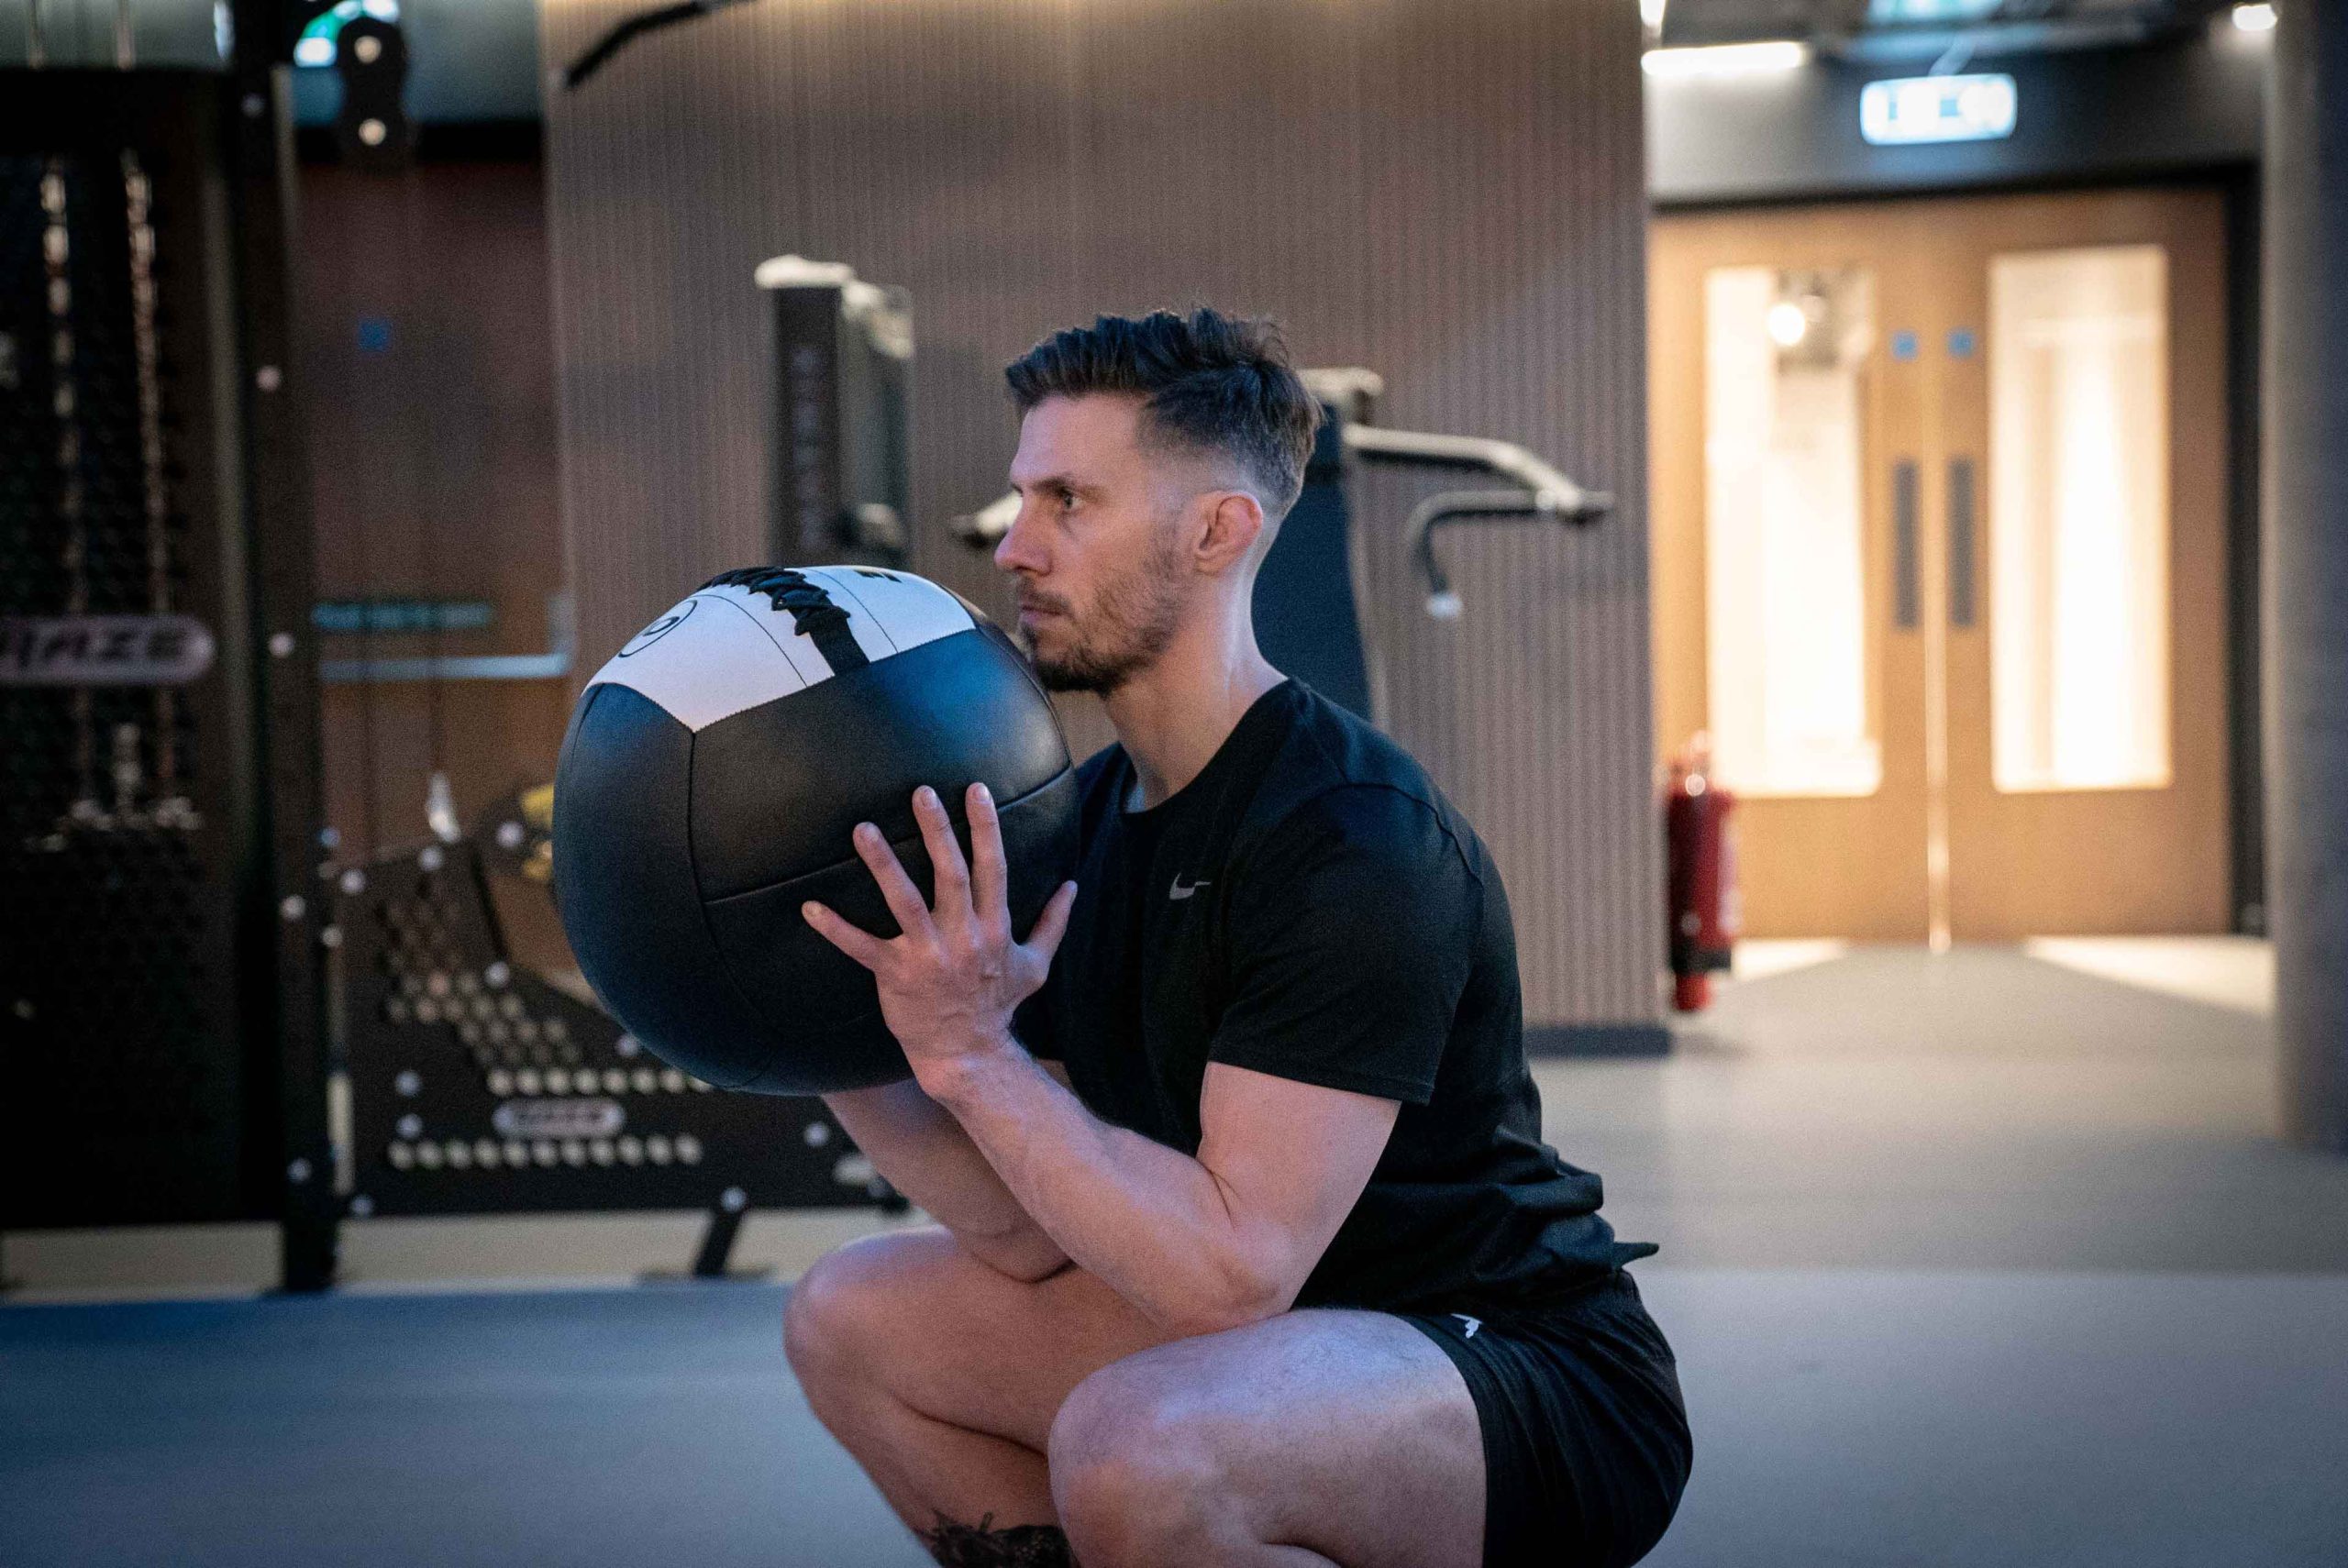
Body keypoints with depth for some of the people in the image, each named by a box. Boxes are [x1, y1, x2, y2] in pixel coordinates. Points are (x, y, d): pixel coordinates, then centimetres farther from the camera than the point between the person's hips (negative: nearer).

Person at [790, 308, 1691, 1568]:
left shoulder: (1353, 842, -23)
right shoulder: (1084, 817, 4)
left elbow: (1233, 1270, -29)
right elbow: (1033, 1234, 3)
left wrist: (973, 1054, -29)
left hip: (1542, 1392, -8)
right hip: (1284, 1338, 8)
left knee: (1131, 1449, -35)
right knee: (850, 1319, 7)